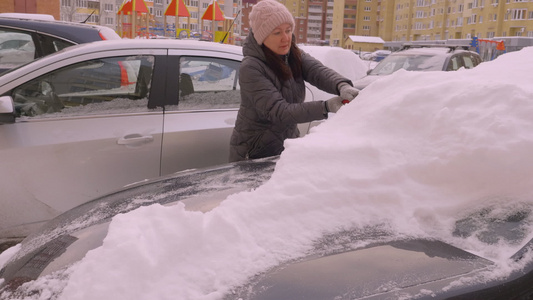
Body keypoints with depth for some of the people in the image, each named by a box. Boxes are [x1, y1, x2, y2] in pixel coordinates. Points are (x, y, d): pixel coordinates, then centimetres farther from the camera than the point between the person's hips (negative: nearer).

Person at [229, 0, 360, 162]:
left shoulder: (295, 56, 0)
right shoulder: (250, 68, -21)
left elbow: (319, 71, -19)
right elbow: (279, 112, -29)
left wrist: (342, 85, -41)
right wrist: (326, 107, -38)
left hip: (288, 146, 6)